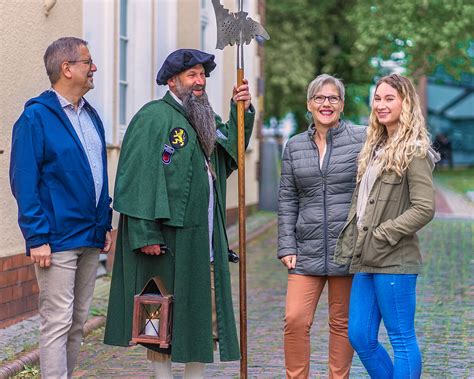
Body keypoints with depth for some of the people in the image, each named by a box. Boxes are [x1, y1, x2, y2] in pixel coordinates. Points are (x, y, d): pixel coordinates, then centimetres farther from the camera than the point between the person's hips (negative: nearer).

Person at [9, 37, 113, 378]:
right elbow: (24, 183, -13)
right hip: (58, 240, -7)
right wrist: (37, 237, -18)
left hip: (91, 238, 7)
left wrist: (106, 224, 14)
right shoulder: (36, 117, -9)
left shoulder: (91, 115, 14)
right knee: (57, 322, -6)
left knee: (78, 322, 13)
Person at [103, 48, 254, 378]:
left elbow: (229, 156, 9)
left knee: (204, 309, 10)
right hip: (167, 236, -8)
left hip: (204, 236, 8)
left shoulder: (206, 118, 18)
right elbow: (140, 178, -15)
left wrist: (242, 113, -4)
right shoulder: (154, 117, -9)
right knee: (166, 312, -1)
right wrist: (145, 233, -21)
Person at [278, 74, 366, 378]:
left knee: (343, 323, 6)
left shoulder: (362, 140, 0)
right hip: (308, 250, 2)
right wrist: (286, 247, 3)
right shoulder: (295, 147, 10)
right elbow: (287, 199, 10)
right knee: (295, 319, -6)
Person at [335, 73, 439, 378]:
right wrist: (350, 247, 12)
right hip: (366, 260, 9)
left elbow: (424, 208, -16)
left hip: (394, 262, -9)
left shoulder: (414, 152, -9)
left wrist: (383, 234, -15)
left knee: (402, 340, -1)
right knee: (360, 336, 10)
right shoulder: (375, 147, 17)